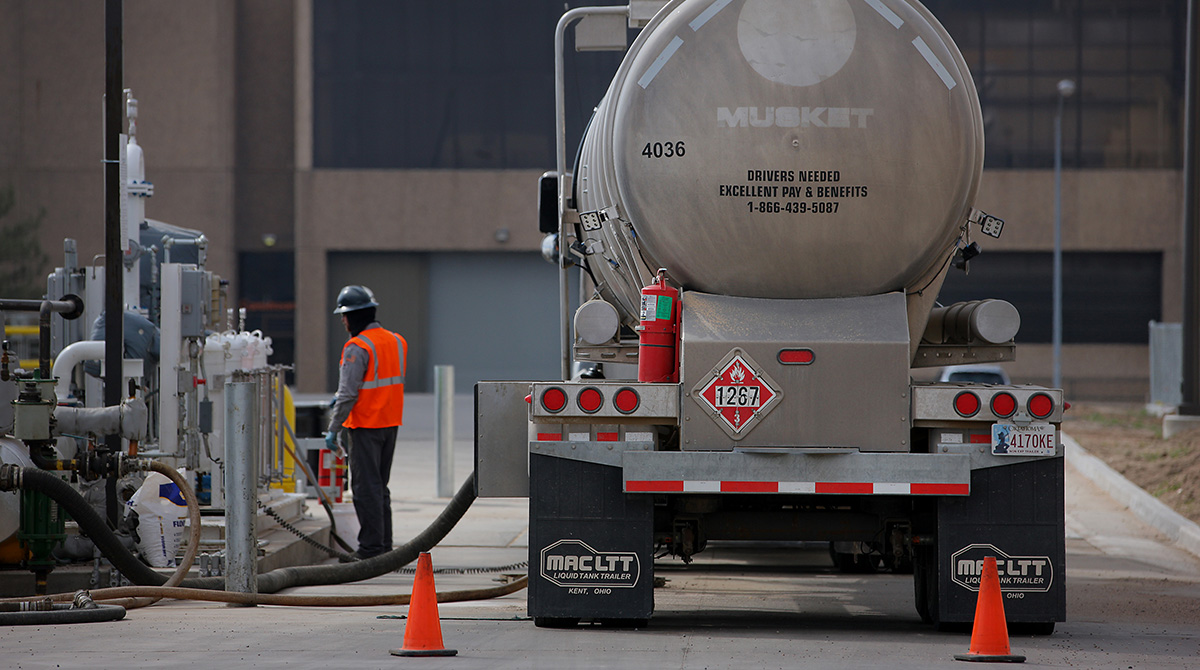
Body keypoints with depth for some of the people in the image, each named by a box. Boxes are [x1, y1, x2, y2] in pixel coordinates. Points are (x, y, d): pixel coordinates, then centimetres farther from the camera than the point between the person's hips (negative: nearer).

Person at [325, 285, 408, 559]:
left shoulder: (358, 348, -17)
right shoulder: (396, 342, 10)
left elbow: (348, 394, -20)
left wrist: (334, 429, -13)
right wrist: (343, 398, 24)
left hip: (365, 425, -8)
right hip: (391, 423, 8)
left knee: (366, 487, -4)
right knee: (379, 485, 16)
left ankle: (371, 545, -4)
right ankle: (385, 544, 18)